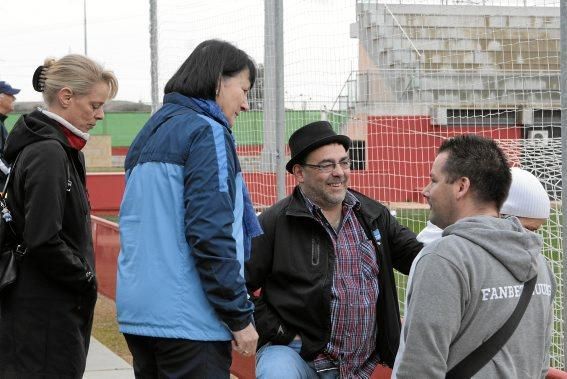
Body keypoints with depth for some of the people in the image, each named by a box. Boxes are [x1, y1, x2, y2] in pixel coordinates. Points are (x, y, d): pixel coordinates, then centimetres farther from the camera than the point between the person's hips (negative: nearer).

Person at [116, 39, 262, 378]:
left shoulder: (150, 135, 19)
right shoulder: (207, 132, -8)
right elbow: (210, 233, -17)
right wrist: (240, 317, -13)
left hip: (137, 312, 9)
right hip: (187, 321, -9)